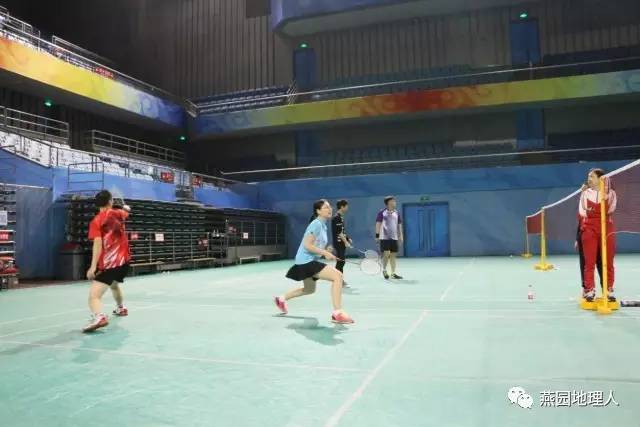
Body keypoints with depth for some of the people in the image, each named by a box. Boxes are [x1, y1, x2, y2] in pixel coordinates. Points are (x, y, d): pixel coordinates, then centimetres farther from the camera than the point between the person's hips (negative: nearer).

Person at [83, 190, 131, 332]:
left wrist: (93, 266, -23)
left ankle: (99, 317, -45)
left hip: (108, 264, -6)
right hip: (124, 260, 6)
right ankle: (121, 308, 57)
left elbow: (98, 244, -19)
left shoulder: (96, 221, -8)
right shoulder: (118, 213, 7)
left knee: (94, 296, -17)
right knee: (114, 284, 36)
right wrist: (125, 207, 57)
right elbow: (126, 212, 33)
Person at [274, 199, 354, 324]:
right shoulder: (316, 224, -15)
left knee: (309, 290, 29)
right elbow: (307, 245, -22)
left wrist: (325, 253, 7)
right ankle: (337, 313, -22)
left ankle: (281, 299, 46)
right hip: (306, 261, -11)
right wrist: (325, 253, -23)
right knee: (338, 276, -23)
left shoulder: (323, 225, 13)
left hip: (310, 261, 11)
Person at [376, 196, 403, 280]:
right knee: (386, 254, -10)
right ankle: (384, 270, 13)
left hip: (394, 238, 5)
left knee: (393, 255, 5)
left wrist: (401, 235, 7)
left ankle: (393, 273, 11)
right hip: (384, 237, -4)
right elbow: (378, 224, -3)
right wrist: (377, 235, -9)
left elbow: (399, 225, 14)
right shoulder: (382, 212, -3)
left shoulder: (396, 213, 11)